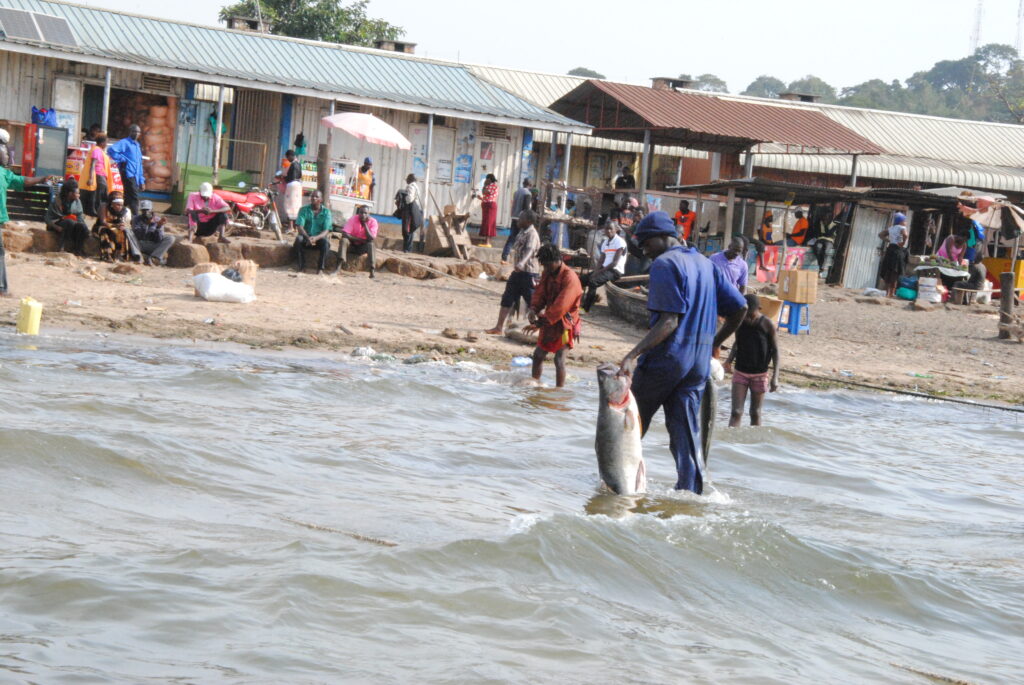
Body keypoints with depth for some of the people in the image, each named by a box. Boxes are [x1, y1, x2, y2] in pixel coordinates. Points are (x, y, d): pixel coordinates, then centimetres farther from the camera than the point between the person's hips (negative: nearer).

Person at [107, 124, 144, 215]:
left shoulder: (138, 146, 22)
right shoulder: (125, 142, -3)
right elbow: (111, 150, -19)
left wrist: (141, 180, 20)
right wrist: (121, 159, -13)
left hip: (135, 176, 8)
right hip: (128, 173, -8)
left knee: (128, 198, 10)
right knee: (134, 197, -15)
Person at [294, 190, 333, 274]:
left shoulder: (326, 212, -1)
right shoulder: (304, 210, 1)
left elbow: (326, 231, -11)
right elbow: (300, 227, -9)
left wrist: (316, 238, -31)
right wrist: (307, 237, -29)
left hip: (319, 238, -1)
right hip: (306, 237, 1)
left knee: (325, 241, -34)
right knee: (298, 238, -32)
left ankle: (321, 267, -30)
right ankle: (301, 264, -21)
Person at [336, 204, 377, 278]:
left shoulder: (373, 221, -12)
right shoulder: (353, 219, -13)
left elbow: (371, 238, -24)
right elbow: (344, 234, -23)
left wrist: (365, 224, -24)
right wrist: (361, 239, -23)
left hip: (363, 246, 0)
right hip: (352, 244, 0)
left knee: (371, 244, -31)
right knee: (344, 240, -29)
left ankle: (372, 271, -40)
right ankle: (338, 267, -41)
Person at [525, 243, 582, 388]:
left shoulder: (570, 278, -21)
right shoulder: (547, 273, 4)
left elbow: (560, 307, -25)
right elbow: (540, 293, 6)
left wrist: (542, 321, -24)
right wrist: (533, 309, -15)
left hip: (564, 323, -8)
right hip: (549, 322, 8)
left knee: (559, 359, -11)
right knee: (538, 354, 13)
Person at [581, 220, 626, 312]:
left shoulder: (620, 242, -9)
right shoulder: (605, 242, 16)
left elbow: (615, 262, -16)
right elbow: (601, 260, 11)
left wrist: (600, 271, -18)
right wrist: (596, 271, -9)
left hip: (616, 271, -9)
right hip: (605, 269, 9)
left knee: (593, 281, -29)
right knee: (583, 279, -4)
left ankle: (586, 308, -25)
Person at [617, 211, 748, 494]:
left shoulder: (664, 264, -10)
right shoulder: (706, 264, 13)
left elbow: (668, 322, -20)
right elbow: (739, 309, 14)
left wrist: (633, 355, -27)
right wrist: (714, 343, 25)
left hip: (665, 359, -7)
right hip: (699, 362, 7)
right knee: (687, 430, 7)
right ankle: (691, 490, 2)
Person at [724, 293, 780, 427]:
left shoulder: (767, 325, -12)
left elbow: (775, 350, -7)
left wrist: (775, 377, -12)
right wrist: (729, 360, -5)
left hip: (759, 375, -1)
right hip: (740, 372, 2)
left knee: (755, 412, 9)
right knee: (736, 412, -7)